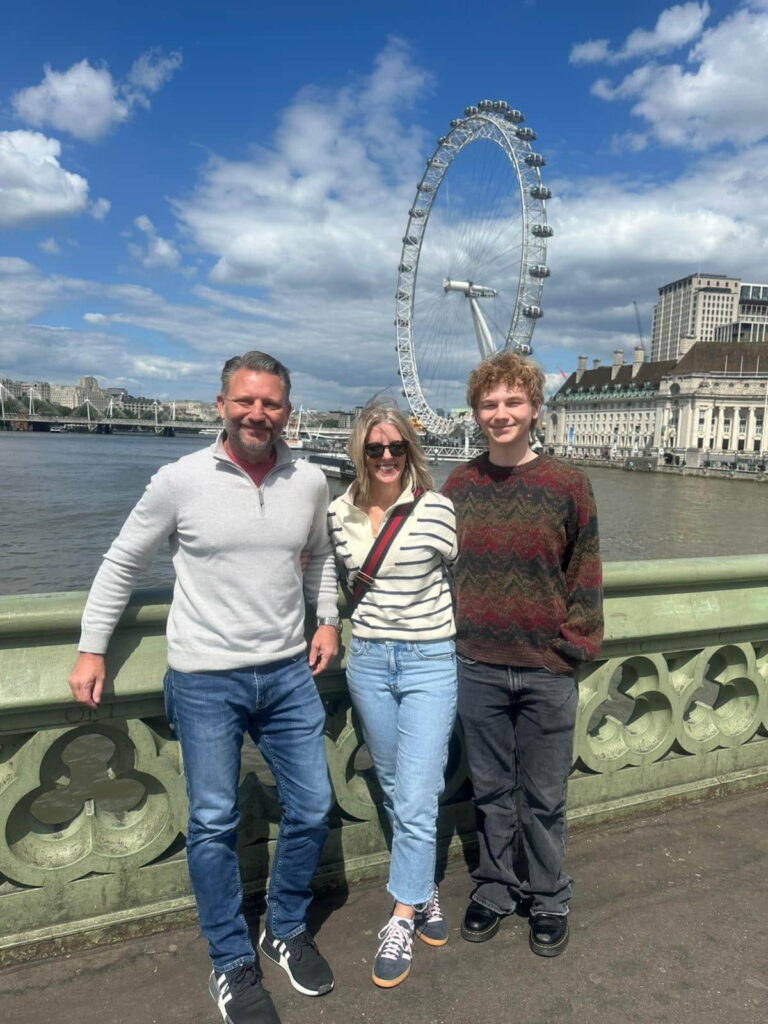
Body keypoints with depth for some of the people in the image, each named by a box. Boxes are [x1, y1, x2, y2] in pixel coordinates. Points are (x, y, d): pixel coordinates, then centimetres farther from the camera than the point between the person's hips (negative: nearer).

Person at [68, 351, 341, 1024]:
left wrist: (328, 619, 9)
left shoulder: (310, 482, -1)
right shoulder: (180, 481, -10)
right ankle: (233, 965, 29)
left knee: (312, 810, 10)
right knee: (214, 824, 6)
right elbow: (122, 564, 1)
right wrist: (91, 650, 1)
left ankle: (287, 930, 36)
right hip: (206, 681, -3)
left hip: (290, 672, 4)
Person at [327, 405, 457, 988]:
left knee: (416, 799, -4)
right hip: (368, 659, 4)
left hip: (430, 660, -4)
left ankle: (402, 922, 14)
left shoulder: (436, 510, -10)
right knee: (395, 789, 17)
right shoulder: (340, 514, 0)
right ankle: (425, 892, 38)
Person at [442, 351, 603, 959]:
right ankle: (496, 887, 37)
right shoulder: (459, 485, 1)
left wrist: (576, 645, -4)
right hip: (478, 667, 2)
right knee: (492, 790, 17)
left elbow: (584, 572, -1)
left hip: (547, 670, -2)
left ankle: (548, 899, 34)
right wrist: (454, 633, 5)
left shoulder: (567, 485, -5)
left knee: (544, 797, 13)